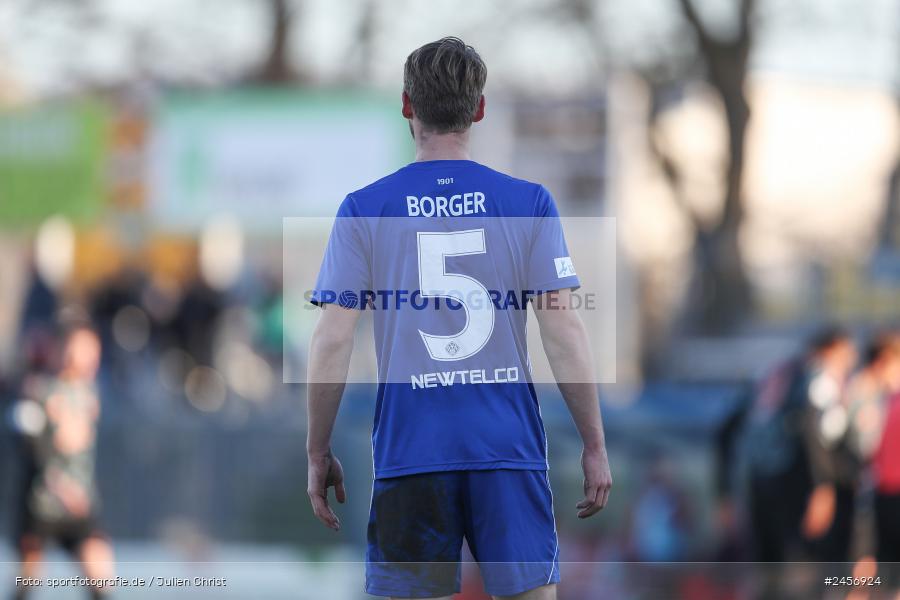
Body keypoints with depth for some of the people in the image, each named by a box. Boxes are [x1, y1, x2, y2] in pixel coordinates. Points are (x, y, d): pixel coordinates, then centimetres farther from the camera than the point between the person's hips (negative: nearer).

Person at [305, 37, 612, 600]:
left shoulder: (364, 210, 1)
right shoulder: (529, 202, 1)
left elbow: (333, 341, -1)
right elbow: (565, 331, -2)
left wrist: (319, 453, 9)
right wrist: (595, 445, 4)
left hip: (409, 449, 0)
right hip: (511, 448, 0)